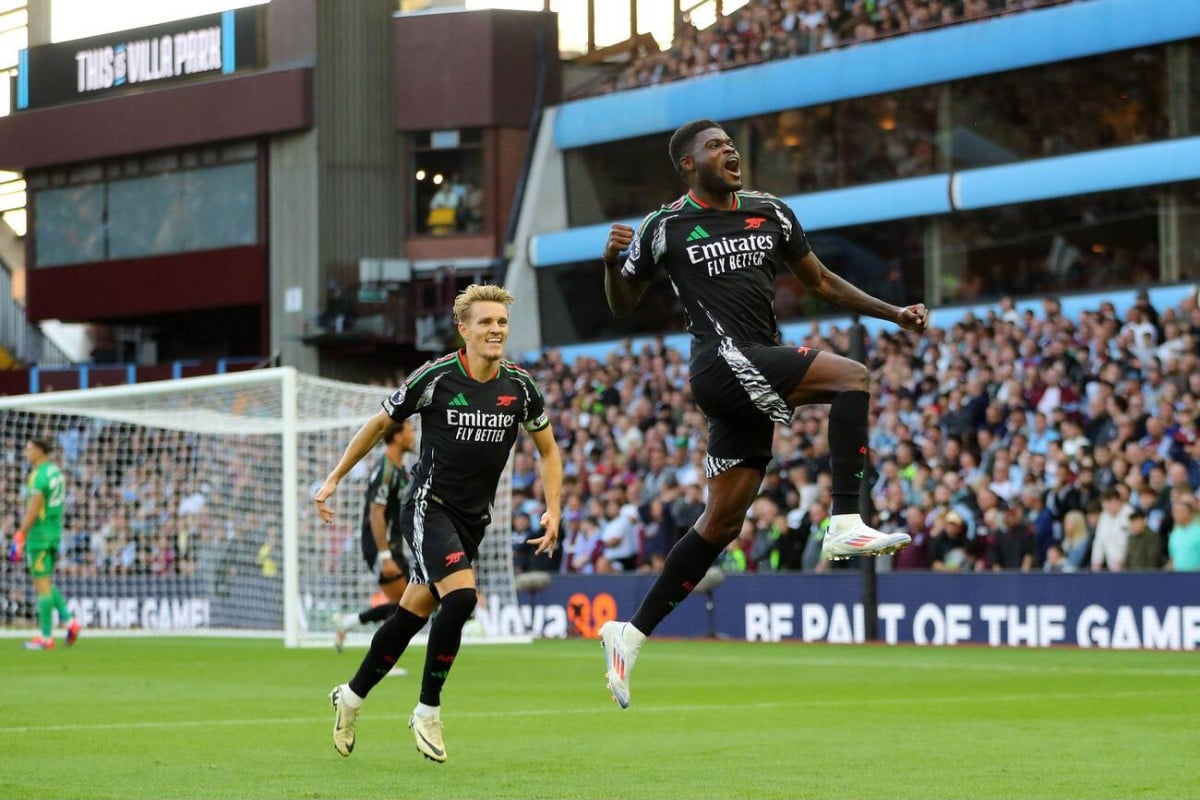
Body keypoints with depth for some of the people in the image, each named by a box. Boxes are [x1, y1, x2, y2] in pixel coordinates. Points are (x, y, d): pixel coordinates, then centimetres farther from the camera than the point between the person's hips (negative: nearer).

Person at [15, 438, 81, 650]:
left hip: (39, 536, -9)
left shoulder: (38, 476, -18)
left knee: (42, 585, -3)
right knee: (45, 583, 18)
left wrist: (20, 539, -17)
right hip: (54, 534, 9)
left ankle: (46, 637, 1)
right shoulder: (55, 471, 12)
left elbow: (32, 511, -21)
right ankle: (69, 622, 7)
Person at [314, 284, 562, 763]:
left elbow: (548, 450, 12)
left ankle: (351, 698, 28)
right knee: (461, 596, -25)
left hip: (473, 519, 5)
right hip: (429, 507, -5)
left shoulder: (519, 387, -2)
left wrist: (553, 510, -1)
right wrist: (334, 480, 3)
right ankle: (428, 711, -10)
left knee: (413, 614, 8)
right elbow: (379, 424, 1)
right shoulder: (435, 378, -13)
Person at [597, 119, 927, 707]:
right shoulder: (665, 228, 1)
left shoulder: (770, 212, 15)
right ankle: (845, 523, -27)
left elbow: (820, 282, 24)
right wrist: (612, 262, -11)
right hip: (722, 364, -6)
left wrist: (894, 313, 17)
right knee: (851, 376, -22)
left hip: (755, 379, 6)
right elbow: (623, 305, 10)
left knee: (721, 523, 7)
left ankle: (632, 634, 12)